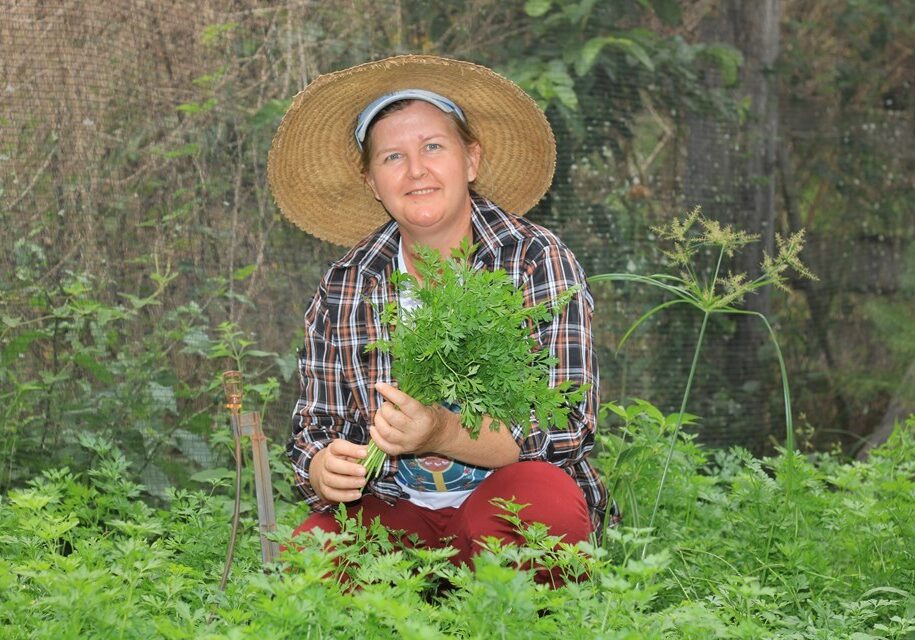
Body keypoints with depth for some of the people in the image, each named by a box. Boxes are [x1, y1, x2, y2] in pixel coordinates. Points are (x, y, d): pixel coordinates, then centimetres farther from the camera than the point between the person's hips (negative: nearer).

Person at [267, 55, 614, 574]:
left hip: (504, 500, -1)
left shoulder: (539, 262, -6)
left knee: (540, 495, -36)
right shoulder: (343, 290, 4)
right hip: (394, 509, 2)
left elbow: (567, 426, -13)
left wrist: (443, 433, -30)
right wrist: (324, 470, -18)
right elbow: (315, 430, 8)